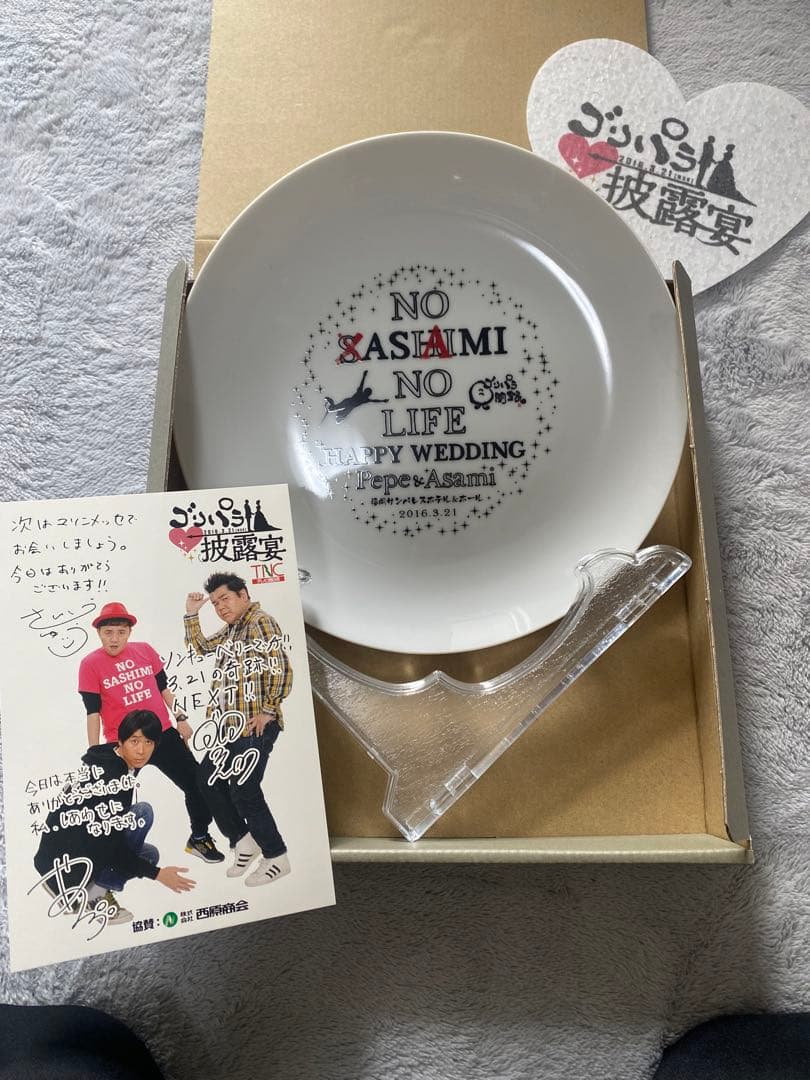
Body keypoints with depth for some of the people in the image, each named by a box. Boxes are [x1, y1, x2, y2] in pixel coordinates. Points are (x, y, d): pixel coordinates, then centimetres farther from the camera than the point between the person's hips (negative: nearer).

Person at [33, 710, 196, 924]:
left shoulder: (109, 758, 2)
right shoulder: (114, 778, -25)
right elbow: (111, 848, -21)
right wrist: (157, 873, -12)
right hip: (66, 865, -9)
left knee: (149, 854, 18)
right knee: (143, 813, -18)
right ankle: (94, 892, -9)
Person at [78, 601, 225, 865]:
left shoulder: (145, 650, 2)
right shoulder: (90, 664, -8)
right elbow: (93, 712, -7)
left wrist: (180, 718, 10)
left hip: (164, 734, 4)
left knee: (198, 783, 9)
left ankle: (199, 838, 32)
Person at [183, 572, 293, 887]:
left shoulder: (260, 622, -13)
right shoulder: (230, 631, 16)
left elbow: (281, 668, -21)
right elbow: (200, 646, 31)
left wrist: (268, 711, -19)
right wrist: (192, 614, 18)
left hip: (255, 726, -10)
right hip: (231, 726, 10)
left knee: (243, 790, -5)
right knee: (208, 779, 15)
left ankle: (276, 858, 12)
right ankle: (244, 841, 28)